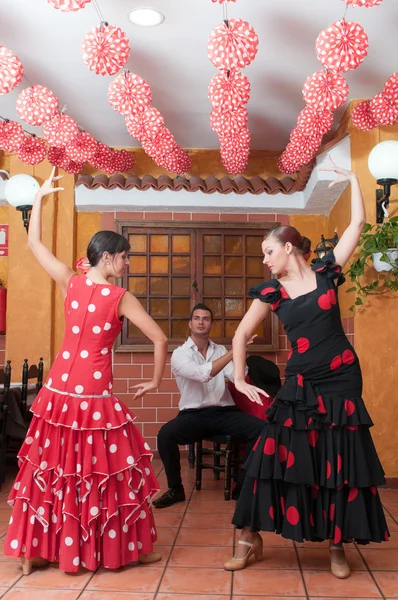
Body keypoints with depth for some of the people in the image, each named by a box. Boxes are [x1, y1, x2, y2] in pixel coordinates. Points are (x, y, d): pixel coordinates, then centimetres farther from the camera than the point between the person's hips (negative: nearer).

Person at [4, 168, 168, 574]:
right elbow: (160, 339, -11)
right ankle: (132, 548, 23)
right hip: (94, 396, -4)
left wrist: (39, 196, 20)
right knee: (110, 471, 9)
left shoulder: (70, 283, 2)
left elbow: (34, 243, 14)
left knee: (49, 469, 14)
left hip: (58, 389, 5)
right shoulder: (120, 298, -9)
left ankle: (32, 551, 25)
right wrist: (155, 381, 2)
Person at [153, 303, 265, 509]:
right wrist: (232, 352, -25)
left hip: (224, 412, 3)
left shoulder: (221, 351, 12)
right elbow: (203, 374, -21)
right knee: (165, 434, -32)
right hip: (194, 414, -2)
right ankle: (175, 489, -7)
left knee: (260, 428, -24)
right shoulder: (180, 354, -1)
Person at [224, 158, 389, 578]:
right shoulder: (272, 292, 1)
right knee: (275, 457, -2)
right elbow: (241, 334, 4)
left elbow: (358, 223, 1)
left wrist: (352, 179, 5)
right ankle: (250, 541, 12)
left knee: (342, 464, 6)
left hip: (343, 381, 0)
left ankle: (337, 547, 23)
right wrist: (239, 377, -5)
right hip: (301, 385, 0)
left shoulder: (326, 272, 0)